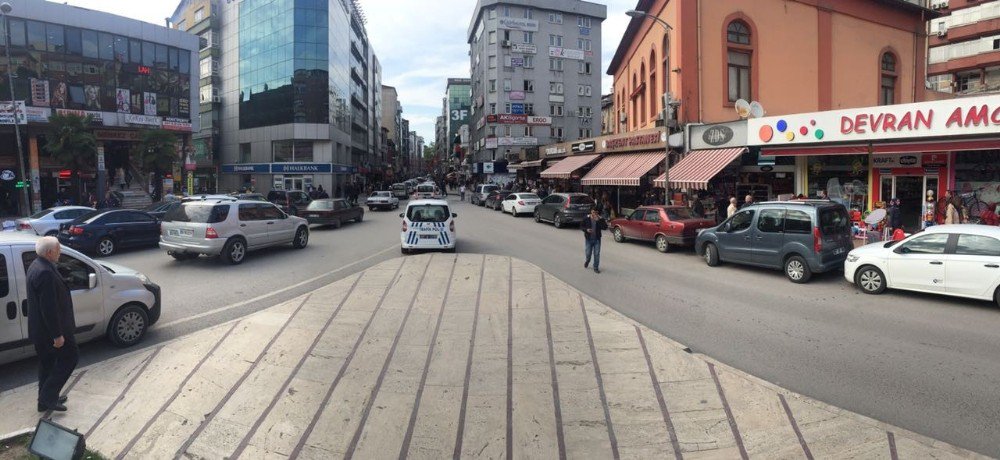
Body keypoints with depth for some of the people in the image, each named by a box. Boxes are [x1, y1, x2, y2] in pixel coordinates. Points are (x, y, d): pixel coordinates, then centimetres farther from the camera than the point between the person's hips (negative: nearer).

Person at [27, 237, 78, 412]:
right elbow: (49, 307, -27)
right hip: (49, 329, -10)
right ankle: (48, 396, 5)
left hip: (39, 329, 10)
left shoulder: (36, 266, 6)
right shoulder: (45, 273, -27)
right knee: (70, 356, 4)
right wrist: (57, 335, -22)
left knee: (47, 362, 20)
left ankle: (46, 399, 32)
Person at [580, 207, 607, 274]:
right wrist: (586, 229, -18)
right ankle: (587, 261, 41)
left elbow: (605, 227, -16)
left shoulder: (600, 219, -6)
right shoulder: (586, 219, -6)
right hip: (588, 239, 0)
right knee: (588, 253, 6)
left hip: (597, 239, 0)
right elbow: (581, 226, 2)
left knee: (597, 254, 0)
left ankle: (596, 268, 13)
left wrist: (598, 221, -26)